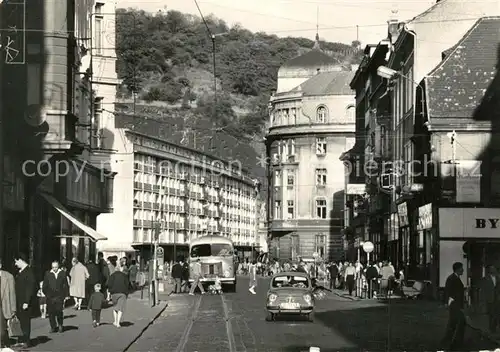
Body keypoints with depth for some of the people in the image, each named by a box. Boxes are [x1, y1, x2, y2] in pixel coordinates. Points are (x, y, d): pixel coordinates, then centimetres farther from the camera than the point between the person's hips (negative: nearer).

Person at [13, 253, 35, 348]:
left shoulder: (29, 272, -14)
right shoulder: (20, 272, 12)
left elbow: (30, 288, -18)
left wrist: (26, 302, -20)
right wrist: (16, 302, 12)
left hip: (25, 302, -8)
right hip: (19, 301, 8)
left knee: (25, 322, -1)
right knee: (20, 321, 10)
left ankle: (26, 341, 6)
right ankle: (21, 340, 17)